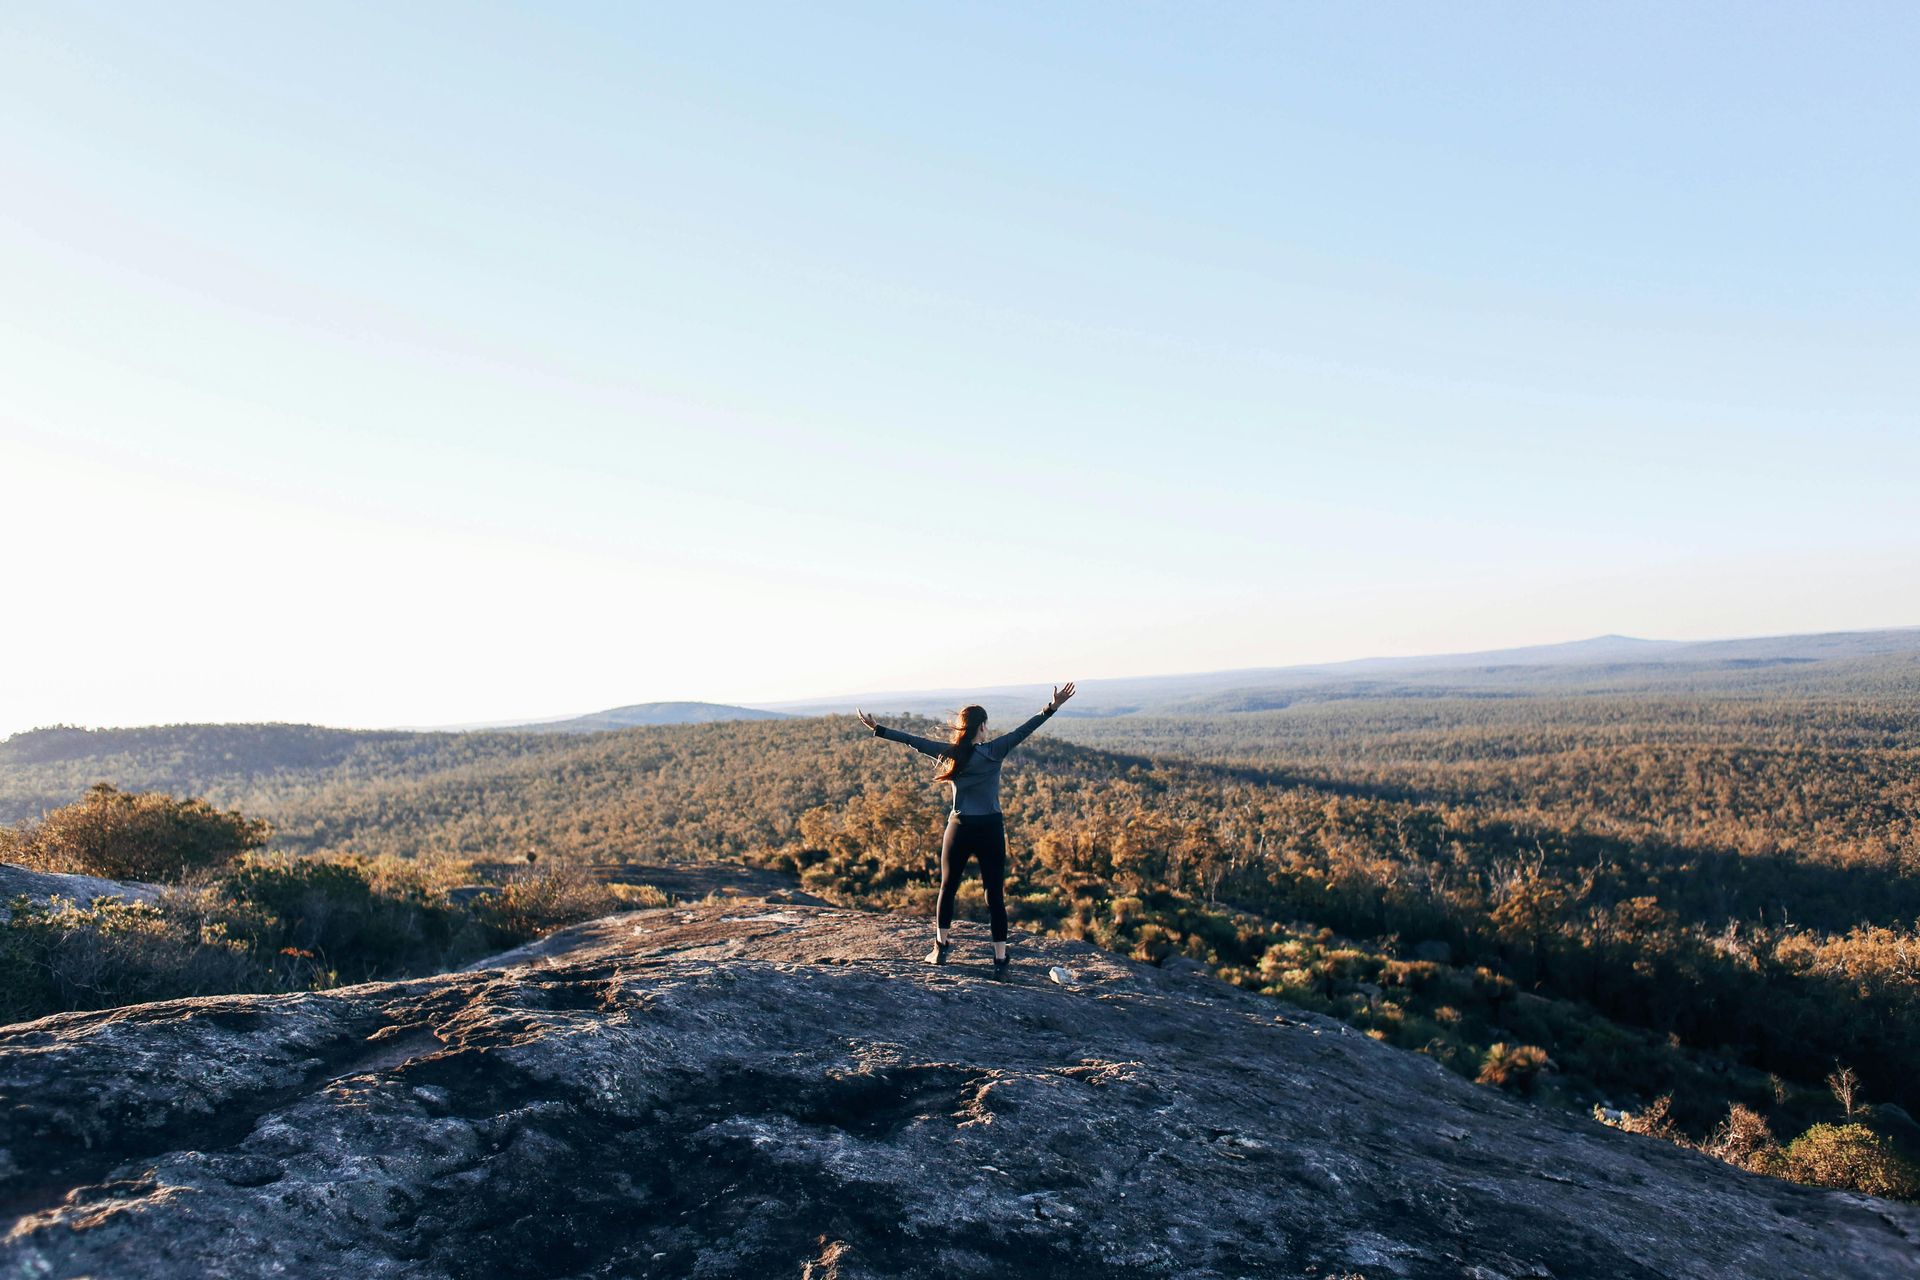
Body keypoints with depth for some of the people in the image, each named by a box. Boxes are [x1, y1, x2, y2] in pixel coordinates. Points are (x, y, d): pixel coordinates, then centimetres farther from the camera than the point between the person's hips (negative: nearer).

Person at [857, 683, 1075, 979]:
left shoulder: (949, 752, -4)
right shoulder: (994, 752, -9)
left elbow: (913, 741, -1)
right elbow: (1022, 732, -9)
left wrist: (877, 729, 6)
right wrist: (1051, 708, -7)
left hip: (960, 829, 1)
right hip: (991, 830, -1)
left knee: (948, 888, 17)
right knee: (995, 895, 3)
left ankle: (940, 949, 21)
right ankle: (1000, 959, 4)